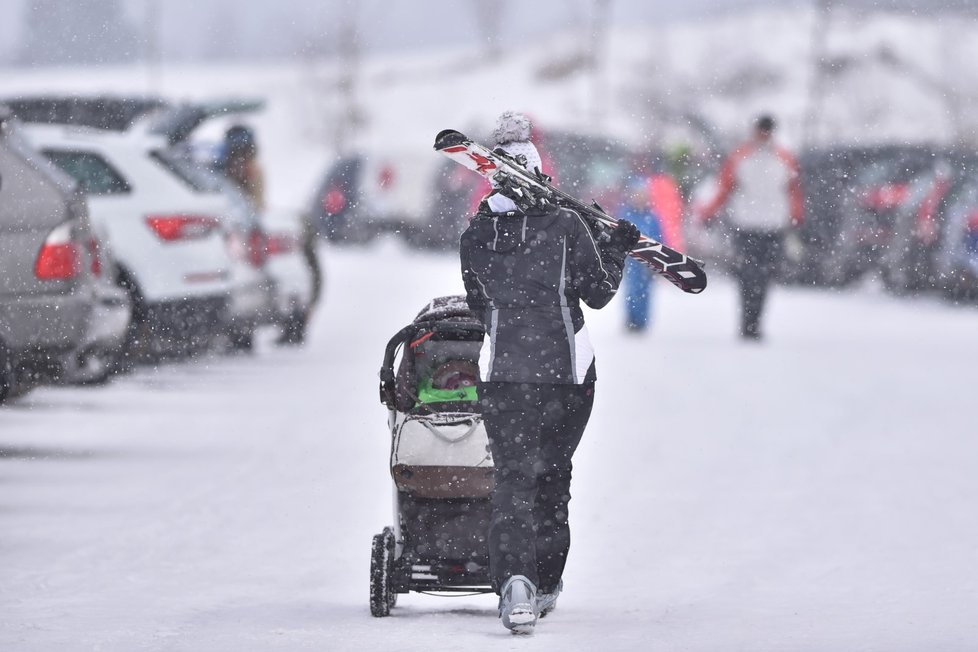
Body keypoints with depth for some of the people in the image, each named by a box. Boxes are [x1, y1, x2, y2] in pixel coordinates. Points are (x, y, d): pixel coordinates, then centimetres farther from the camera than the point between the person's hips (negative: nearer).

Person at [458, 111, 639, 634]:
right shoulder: (564, 226, -6)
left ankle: (515, 581, -24)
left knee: (512, 478, -2)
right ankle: (546, 584, 26)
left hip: (501, 373, 0)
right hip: (566, 371, 0)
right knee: (552, 474, 17)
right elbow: (598, 292, 0)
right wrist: (616, 250, 16)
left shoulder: (475, 238, 1)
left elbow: (480, 306, 11)